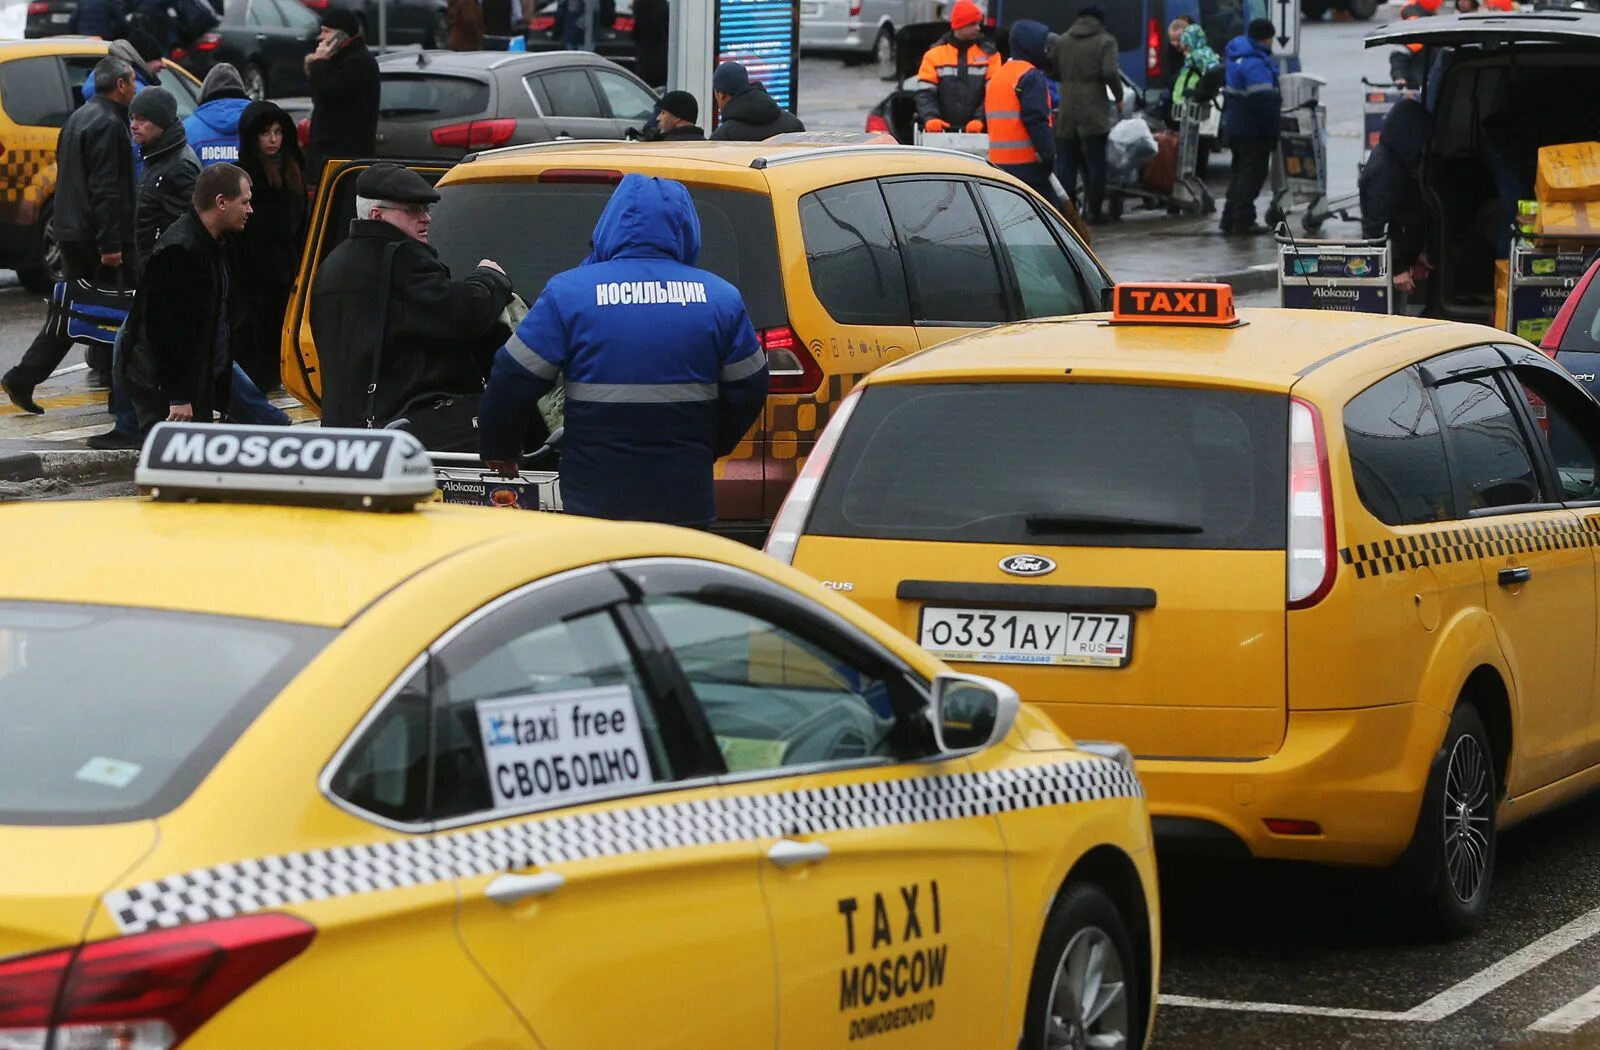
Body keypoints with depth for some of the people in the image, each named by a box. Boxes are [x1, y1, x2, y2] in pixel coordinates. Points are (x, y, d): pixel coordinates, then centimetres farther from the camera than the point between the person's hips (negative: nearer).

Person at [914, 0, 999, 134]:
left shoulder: (989, 53, 5)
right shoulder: (935, 54, 6)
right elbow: (925, 92, 2)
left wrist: (980, 119, -18)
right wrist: (930, 117, -17)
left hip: (977, 133, -1)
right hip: (942, 131, 1)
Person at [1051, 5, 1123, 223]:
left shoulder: (1062, 41, 10)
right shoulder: (1105, 41, -3)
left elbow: (1054, 72, 12)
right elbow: (1109, 73, -15)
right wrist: (1119, 96, -2)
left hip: (1067, 112, 4)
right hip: (1094, 111, -3)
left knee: (1066, 163, 7)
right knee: (1095, 163, 2)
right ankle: (1094, 209, 1)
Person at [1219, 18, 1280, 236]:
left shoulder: (1238, 52, 10)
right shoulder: (1255, 63, -23)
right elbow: (1263, 98, -30)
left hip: (1236, 122, 10)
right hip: (1253, 128, -10)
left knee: (1240, 170, 18)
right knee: (1253, 173, -2)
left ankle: (1230, 219, 22)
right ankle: (1243, 222, -1)